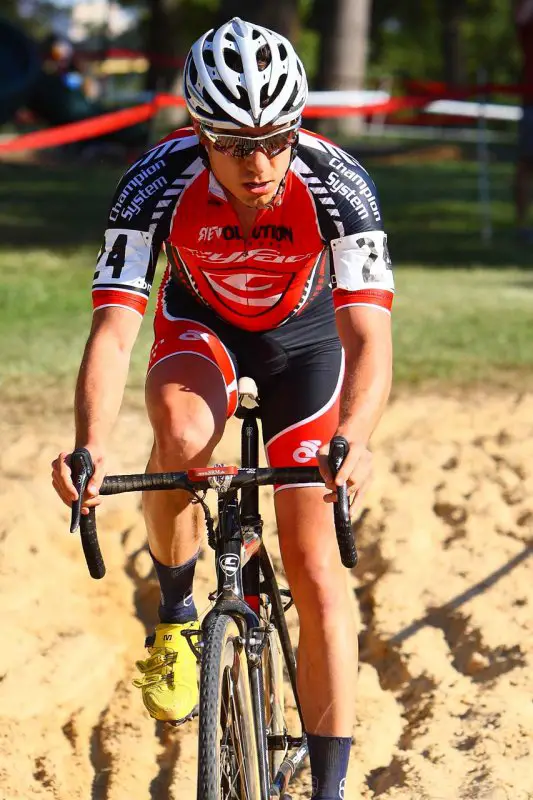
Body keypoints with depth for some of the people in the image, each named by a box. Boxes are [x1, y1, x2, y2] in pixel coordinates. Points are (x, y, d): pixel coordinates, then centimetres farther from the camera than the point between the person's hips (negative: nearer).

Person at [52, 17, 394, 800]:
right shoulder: (159, 183, -32)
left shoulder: (336, 183, -35)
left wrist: (352, 439, -62)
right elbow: (114, 329, -38)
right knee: (182, 435, -36)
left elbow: (369, 338, -42)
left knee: (314, 566, -7)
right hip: (201, 323, 0)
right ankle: (175, 612, -8)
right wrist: (90, 446, -55)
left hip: (303, 332, 0)